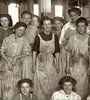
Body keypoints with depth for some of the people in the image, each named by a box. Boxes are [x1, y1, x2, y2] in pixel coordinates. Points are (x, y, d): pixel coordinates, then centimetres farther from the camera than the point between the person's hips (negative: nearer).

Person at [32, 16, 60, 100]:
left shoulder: (55, 37, 1)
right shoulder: (38, 37, -6)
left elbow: (56, 52, 5)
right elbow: (34, 51, -2)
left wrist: (57, 65, 4)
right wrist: (33, 64, -4)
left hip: (51, 62, 2)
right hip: (41, 62, -2)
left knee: (51, 83, 9)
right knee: (40, 84, 2)